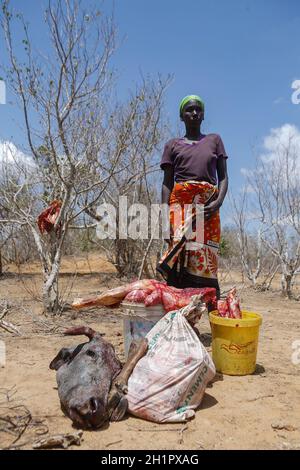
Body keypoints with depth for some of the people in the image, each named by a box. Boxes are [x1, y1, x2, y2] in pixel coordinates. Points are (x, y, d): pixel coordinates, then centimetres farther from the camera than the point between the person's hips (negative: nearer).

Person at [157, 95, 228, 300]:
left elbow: (223, 176, 12)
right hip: (180, 203, -1)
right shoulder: (173, 145, 16)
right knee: (181, 260, -12)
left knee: (207, 263, -5)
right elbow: (167, 183, 9)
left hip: (208, 206, 1)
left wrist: (219, 201, -9)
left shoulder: (214, 140, 19)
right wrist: (165, 216, -4)